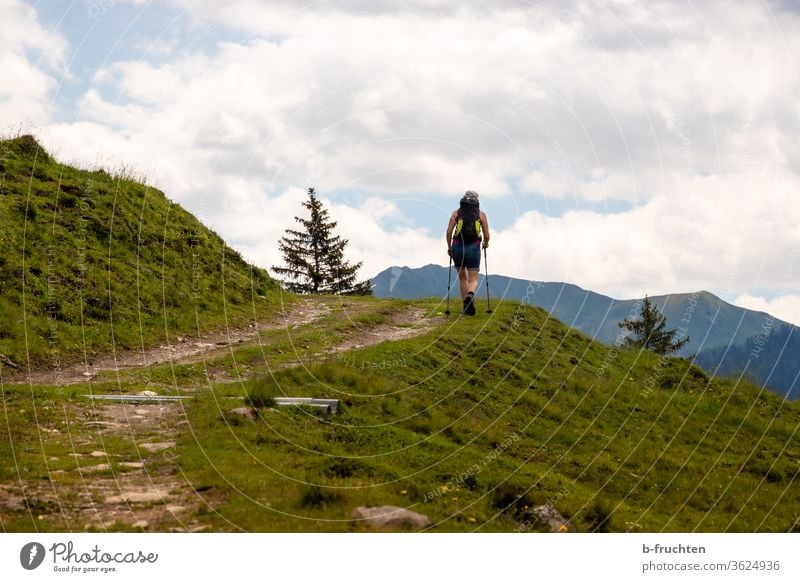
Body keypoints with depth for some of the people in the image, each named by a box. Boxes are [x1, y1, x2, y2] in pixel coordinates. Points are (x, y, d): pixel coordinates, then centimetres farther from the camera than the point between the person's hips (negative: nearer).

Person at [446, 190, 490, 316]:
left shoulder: (456, 213, 8)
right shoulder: (481, 214, 7)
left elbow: (449, 232, -2)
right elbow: (486, 235, 3)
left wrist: (449, 247, 12)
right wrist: (485, 244, 24)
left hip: (457, 247, 1)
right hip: (474, 248, -1)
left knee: (462, 278, 19)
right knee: (473, 280, 1)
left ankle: (466, 307, 19)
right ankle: (470, 296, -32)